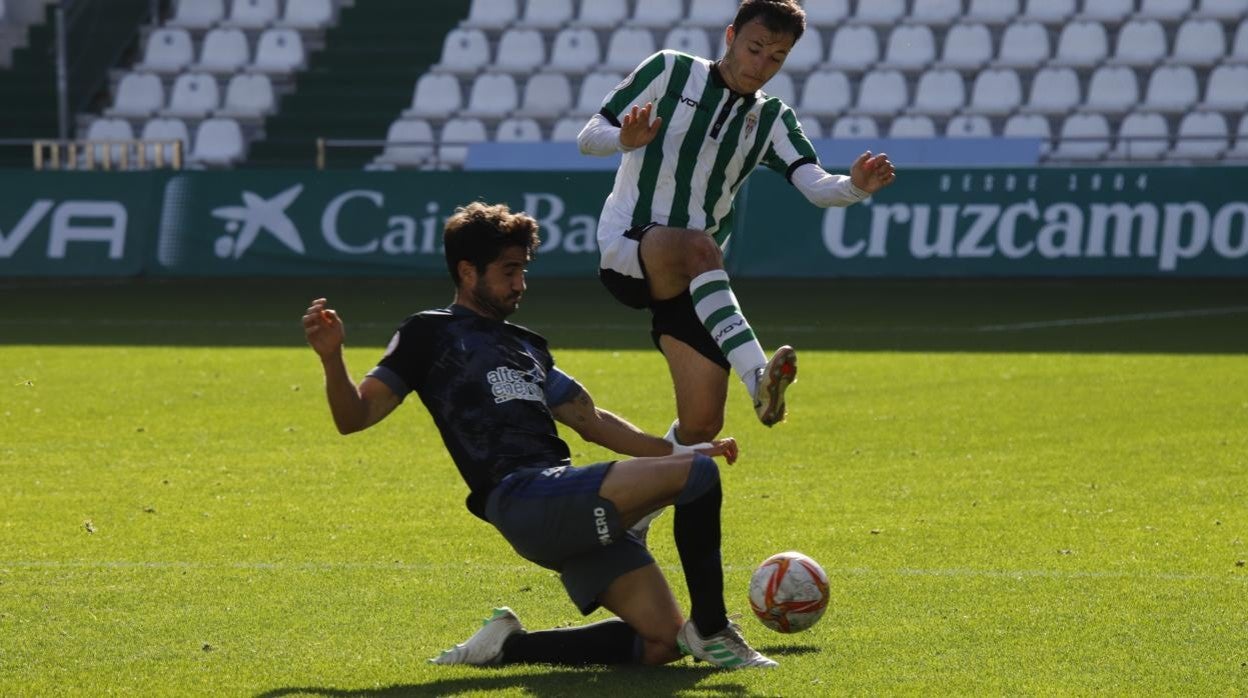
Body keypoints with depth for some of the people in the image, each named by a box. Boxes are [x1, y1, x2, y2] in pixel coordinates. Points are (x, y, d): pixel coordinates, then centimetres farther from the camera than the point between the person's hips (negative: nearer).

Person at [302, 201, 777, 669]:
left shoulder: (525, 346, 29)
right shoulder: (430, 335, 8)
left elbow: (590, 421, 33)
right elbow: (354, 417, 1)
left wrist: (679, 451, 25)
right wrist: (331, 358, -19)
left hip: (580, 515, 8)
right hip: (523, 502, -8)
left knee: (661, 643, -3)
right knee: (698, 474, -20)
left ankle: (509, 645, 8)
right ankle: (710, 631, -10)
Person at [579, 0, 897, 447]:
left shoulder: (771, 120, 12)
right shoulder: (670, 71, 2)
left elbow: (817, 187, -4)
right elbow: (588, 138, -1)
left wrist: (857, 187, -26)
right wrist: (626, 140, -24)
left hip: (690, 279, 5)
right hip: (625, 247, -5)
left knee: (702, 423, -6)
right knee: (700, 248, -39)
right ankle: (758, 378, -54)